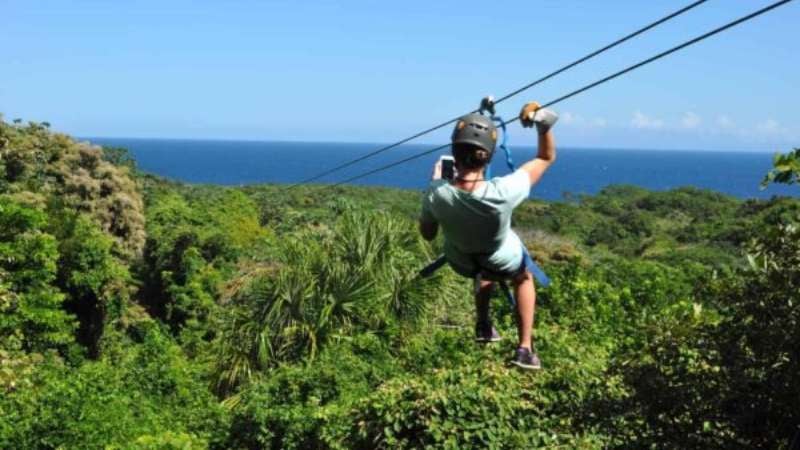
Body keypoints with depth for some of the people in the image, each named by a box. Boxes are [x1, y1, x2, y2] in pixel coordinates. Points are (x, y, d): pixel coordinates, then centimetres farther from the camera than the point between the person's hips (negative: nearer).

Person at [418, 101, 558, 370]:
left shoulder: (437, 194, -37)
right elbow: (546, 157, -22)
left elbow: (427, 234, -13)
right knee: (524, 278, 34)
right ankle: (525, 349, 28)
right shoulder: (504, 192, -41)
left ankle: (483, 325, 46)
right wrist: (544, 122, -26)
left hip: (462, 263, 2)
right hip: (503, 262, -2)